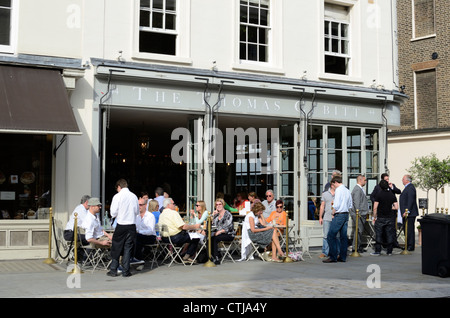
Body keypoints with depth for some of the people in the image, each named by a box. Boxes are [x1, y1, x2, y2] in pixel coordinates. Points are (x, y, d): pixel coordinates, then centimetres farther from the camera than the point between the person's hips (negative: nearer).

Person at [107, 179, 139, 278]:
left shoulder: (117, 196, -8)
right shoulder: (134, 196, 3)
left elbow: (113, 213, -9)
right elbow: (137, 211, 11)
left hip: (121, 225, -3)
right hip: (132, 224, 3)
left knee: (116, 247, 8)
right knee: (128, 248, 8)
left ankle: (113, 270, 12)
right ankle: (125, 271, 8)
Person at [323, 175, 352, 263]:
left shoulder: (338, 190, -10)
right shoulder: (347, 190, 14)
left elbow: (336, 205, -16)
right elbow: (350, 205, 18)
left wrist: (333, 213, -1)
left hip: (339, 215, -9)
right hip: (346, 214, 9)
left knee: (331, 236, -6)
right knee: (343, 236, 11)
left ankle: (333, 257, -7)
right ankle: (343, 257, 14)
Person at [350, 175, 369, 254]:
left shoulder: (361, 189, 19)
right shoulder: (357, 189, -14)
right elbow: (356, 203, -19)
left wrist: (366, 211, 22)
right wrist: (358, 213, -20)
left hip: (362, 214, 10)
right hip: (358, 214, -10)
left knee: (360, 230, 13)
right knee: (358, 230, -9)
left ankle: (358, 246, 19)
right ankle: (355, 248, -4)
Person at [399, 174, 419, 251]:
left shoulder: (410, 187, -14)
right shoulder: (407, 187, 19)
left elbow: (410, 201, -21)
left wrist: (407, 211, -24)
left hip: (409, 213, -11)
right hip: (406, 213, 11)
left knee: (410, 230, -8)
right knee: (406, 230, 13)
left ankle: (411, 246, -5)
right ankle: (407, 246, 18)